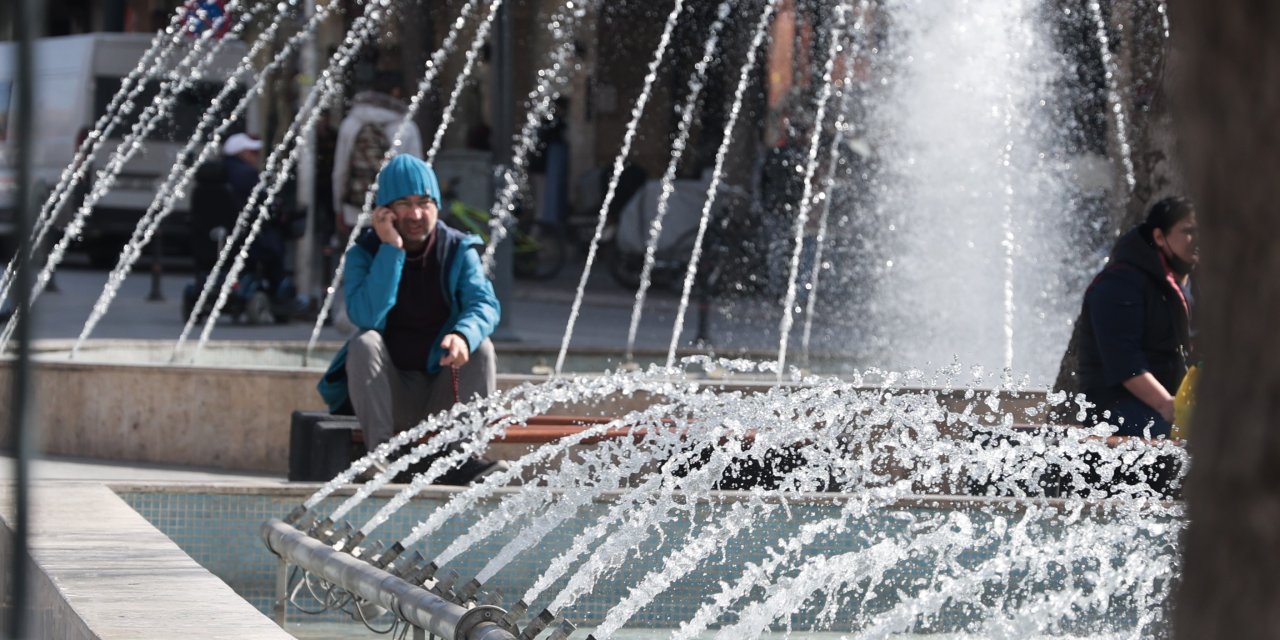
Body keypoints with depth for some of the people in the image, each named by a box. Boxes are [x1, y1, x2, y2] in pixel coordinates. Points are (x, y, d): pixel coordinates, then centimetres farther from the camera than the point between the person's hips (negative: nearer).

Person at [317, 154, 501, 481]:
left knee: (481, 347, -23)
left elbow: (485, 304, -17)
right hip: (388, 391, -1)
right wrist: (391, 250, -26)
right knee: (364, 343, -27)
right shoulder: (365, 253, -5)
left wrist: (464, 335, -40)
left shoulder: (459, 251, 0)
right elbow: (366, 315, -23)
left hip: (444, 395, 1)